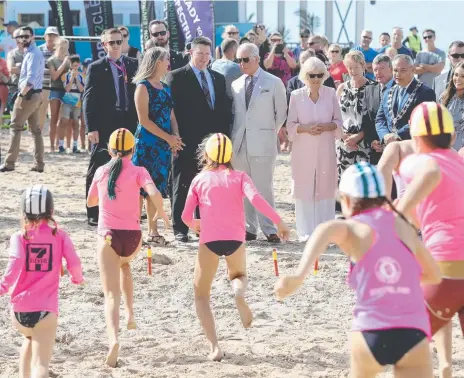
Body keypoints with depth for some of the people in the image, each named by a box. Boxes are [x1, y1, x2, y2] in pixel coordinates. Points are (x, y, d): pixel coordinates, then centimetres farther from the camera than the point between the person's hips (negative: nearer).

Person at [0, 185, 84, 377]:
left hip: (19, 309, 2)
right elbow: (74, 262, -5)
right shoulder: (59, 235, 3)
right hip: (45, 309, -2)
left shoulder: (19, 237, 0)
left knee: (30, 340, 35)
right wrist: (77, 278, 16)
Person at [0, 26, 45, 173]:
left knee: (15, 127, -4)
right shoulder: (31, 53, 15)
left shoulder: (33, 54, -16)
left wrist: (21, 93, -19)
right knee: (36, 129, 9)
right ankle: (39, 164, 9)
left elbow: (30, 79, -27)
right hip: (36, 95, 10)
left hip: (28, 95, -10)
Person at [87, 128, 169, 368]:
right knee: (124, 263, 37)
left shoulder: (101, 172, 8)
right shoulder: (138, 172, 0)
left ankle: (114, 338, -32)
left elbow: (90, 202, 23)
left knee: (111, 295, -7)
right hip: (132, 236, 1)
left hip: (108, 236, 0)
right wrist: (161, 212, 1)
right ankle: (130, 314, 26)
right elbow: (154, 194, -18)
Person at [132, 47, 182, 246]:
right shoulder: (143, 87, -7)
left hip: (164, 145, 7)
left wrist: (176, 136, -3)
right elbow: (144, 120, -12)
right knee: (141, 186, -8)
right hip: (147, 143, -7)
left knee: (156, 187, 9)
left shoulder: (165, 88, 15)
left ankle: (153, 232, 13)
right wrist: (168, 138, -14)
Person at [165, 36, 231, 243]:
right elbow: (171, 108, -6)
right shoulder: (177, 77, -1)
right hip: (187, 142, -5)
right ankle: (180, 229, 7)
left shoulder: (218, 78, 15)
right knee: (182, 187, 2)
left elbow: (225, 109, 14)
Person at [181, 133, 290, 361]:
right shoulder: (239, 176, 13)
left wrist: (194, 225, 37)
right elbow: (255, 198, -7)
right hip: (235, 239, 1)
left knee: (201, 295, 13)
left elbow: (186, 216, 14)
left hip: (209, 240, -1)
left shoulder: (200, 179, 14)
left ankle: (215, 347, -5)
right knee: (238, 274, 32)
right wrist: (278, 221, -7)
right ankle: (239, 291, -8)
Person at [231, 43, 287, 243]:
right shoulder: (236, 85, 12)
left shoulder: (274, 83, 1)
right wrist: (233, 136, 6)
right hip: (239, 143, 4)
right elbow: (233, 112, 15)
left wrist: (271, 133, 7)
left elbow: (281, 113, 6)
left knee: (264, 187, -5)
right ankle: (249, 228, 12)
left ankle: (269, 229, 0)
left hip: (262, 143, -4)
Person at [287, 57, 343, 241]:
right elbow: (291, 125, 2)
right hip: (303, 150, -1)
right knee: (304, 188, -1)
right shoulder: (296, 95, 2)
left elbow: (339, 122, 7)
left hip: (325, 150, 1)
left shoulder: (331, 93, 4)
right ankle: (306, 231, 5)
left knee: (325, 188, 1)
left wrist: (326, 127, -13)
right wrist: (306, 128, -16)